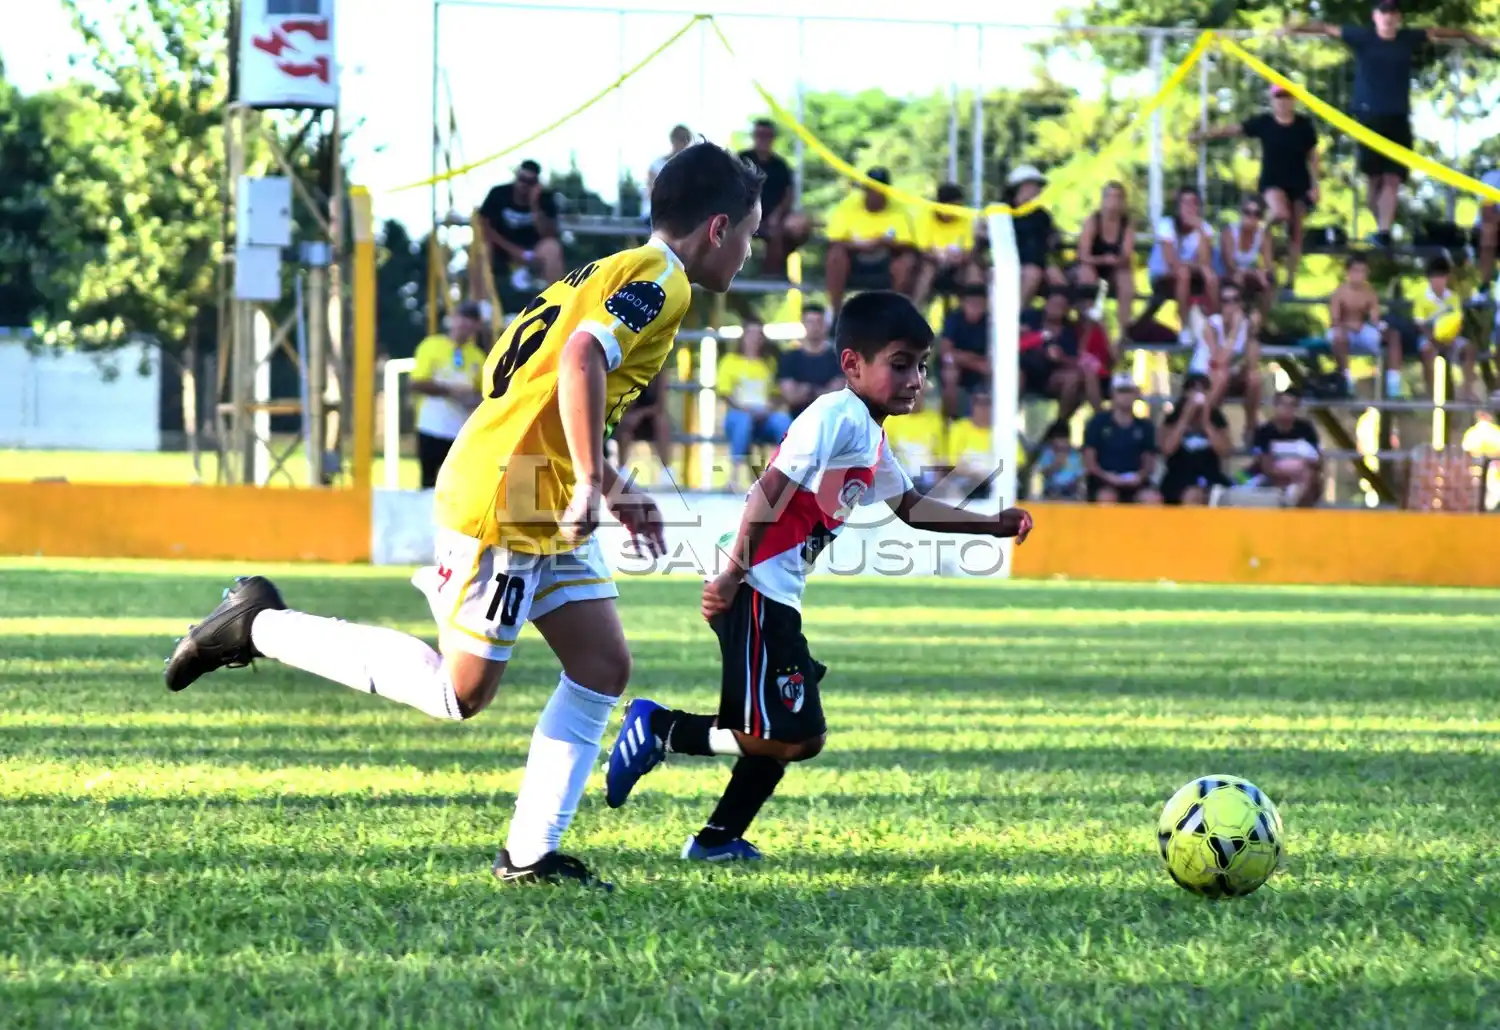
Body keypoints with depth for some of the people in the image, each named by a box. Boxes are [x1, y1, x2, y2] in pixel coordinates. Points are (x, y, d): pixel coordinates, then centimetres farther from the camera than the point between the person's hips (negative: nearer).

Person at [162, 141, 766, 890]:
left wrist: (611, 491, 28)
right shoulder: (660, 281, -12)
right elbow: (581, 358, -31)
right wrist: (592, 484, -30)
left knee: (603, 666, 4)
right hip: (500, 508, -10)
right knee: (459, 693, -7)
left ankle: (530, 854, 4)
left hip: (546, 510, 10)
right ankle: (260, 627, 1)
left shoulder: (620, 275, 18)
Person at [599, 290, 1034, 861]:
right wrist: (735, 574, -26)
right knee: (789, 739, -14)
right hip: (751, 592, -11)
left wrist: (991, 525, 23)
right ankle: (659, 727, -3)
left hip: (776, 598, 11)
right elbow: (772, 489, -21)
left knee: (796, 735, 16)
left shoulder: (873, 442, 17)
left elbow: (909, 506, 31)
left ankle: (720, 839, 21)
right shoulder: (837, 417, -14)